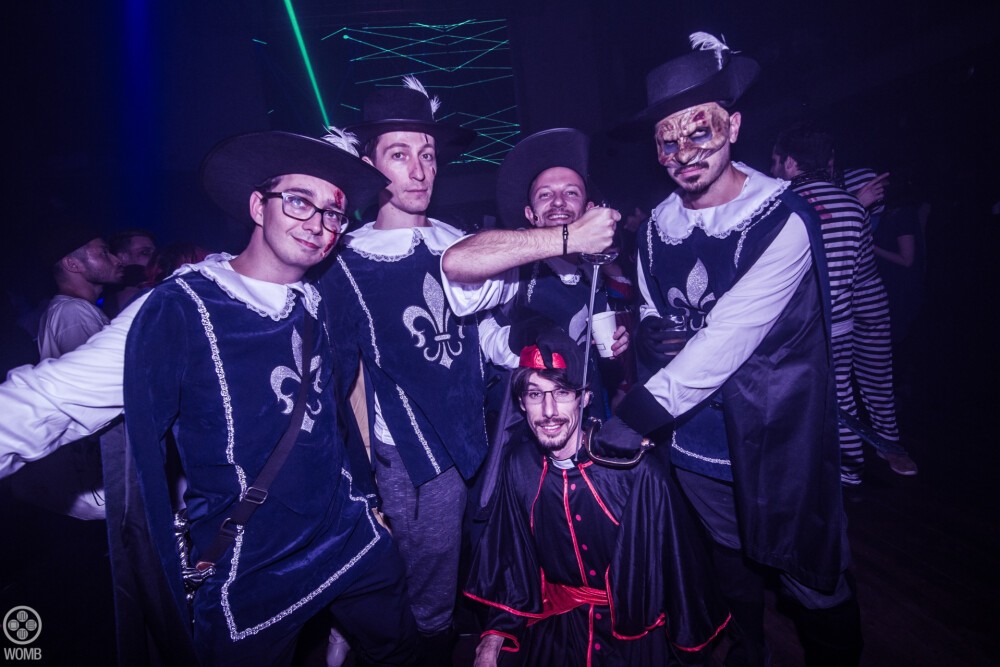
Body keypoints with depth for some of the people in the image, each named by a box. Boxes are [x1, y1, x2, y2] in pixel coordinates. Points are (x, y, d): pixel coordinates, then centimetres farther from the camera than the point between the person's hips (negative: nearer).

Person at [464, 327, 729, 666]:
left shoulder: (638, 471, -24)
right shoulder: (520, 465, -11)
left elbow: (678, 561, -12)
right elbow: (510, 558, 1)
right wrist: (494, 637, -2)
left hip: (636, 623, -1)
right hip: (557, 620, 2)